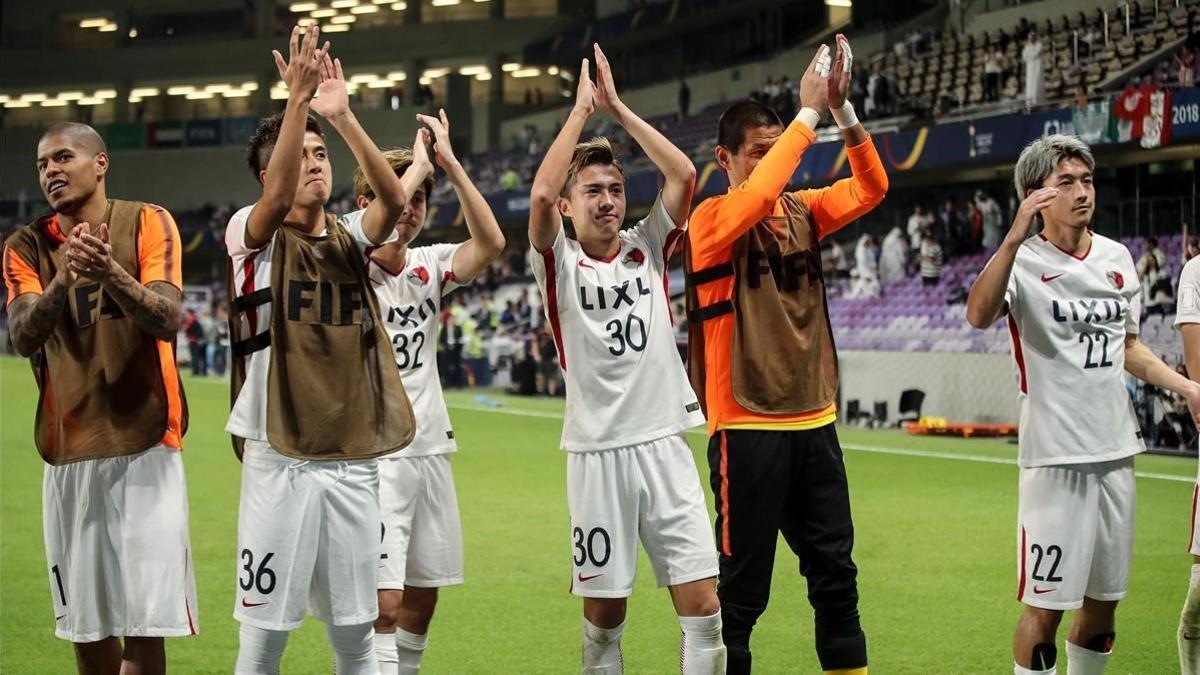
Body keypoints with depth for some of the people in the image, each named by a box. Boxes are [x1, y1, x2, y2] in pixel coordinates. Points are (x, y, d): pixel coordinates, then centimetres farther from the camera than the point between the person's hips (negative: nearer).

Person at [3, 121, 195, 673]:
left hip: (144, 445, -3)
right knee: (87, 625, 7)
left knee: (144, 622, -10)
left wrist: (112, 273, -29)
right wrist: (63, 280, -27)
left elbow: (167, 320, -12)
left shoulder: (147, 223, 0)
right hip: (68, 452, 3)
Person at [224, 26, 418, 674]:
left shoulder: (350, 240, 9)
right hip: (280, 465, -4)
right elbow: (278, 197, -24)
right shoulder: (254, 236, -1)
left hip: (353, 465, 4)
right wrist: (298, 98, -33)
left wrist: (342, 117, -22)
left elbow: (393, 198, -10)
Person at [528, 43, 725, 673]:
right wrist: (581, 109, -9)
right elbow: (541, 193, -18)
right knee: (603, 615, 4)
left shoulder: (647, 248, 9)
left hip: (665, 444, 2)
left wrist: (617, 107, -2)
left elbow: (683, 174, -3)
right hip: (597, 453, -2)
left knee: (703, 608, -4)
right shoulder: (559, 262, 0)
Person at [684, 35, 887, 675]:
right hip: (747, 426, -6)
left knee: (835, 575, 9)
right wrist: (809, 111, -23)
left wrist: (842, 108, -12)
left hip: (814, 422, 6)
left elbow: (870, 187, 0)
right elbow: (756, 198, -27)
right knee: (742, 589, 0)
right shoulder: (711, 220, -8)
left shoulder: (801, 211, 9)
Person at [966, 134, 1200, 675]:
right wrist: (1017, 234, -38)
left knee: (1103, 601, 12)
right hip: (1056, 455, -6)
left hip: (1117, 449, 6)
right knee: (1046, 604, -5)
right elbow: (978, 315, -30)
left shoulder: (1117, 257, 11)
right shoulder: (1024, 261, -8)